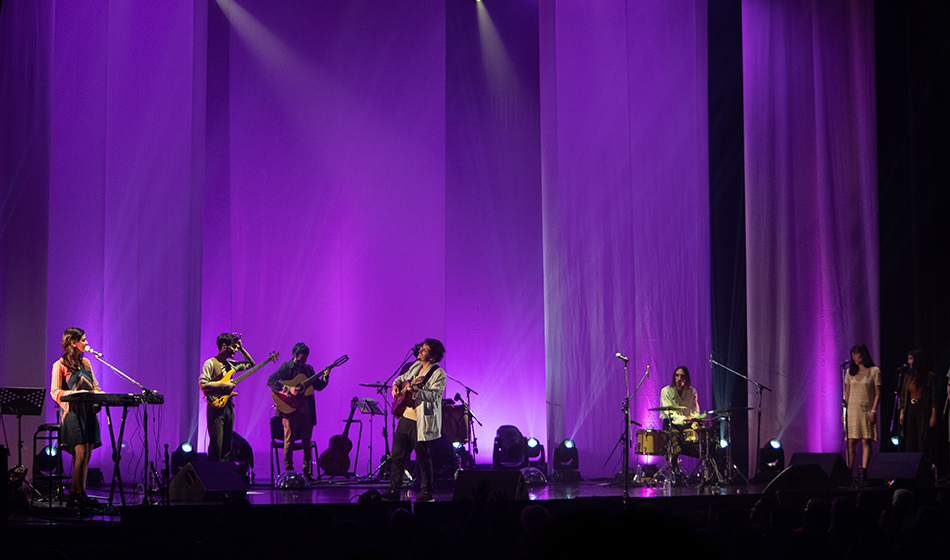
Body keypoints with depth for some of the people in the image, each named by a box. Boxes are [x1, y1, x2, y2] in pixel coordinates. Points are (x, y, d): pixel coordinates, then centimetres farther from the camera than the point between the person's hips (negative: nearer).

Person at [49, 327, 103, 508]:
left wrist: (99, 395, -2)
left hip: (89, 411, 7)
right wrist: (74, 394, -20)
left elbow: (95, 387, 21)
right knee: (82, 452, -15)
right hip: (73, 412, -7)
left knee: (86, 455, 3)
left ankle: (73, 495, 7)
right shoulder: (60, 365, 0)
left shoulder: (86, 364, 19)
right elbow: (55, 392, -6)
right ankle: (81, 495, -11)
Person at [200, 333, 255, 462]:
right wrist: (223, 385, -15)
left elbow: (251, 364, 25)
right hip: (216, 407, -8)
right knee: (216, 445, -11)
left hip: (228, 406, 8)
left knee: (227, 446, 9)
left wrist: (241, 348, 14)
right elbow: (203, 384, -17)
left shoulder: (230, 364, 14)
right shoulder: (210, 363, -7)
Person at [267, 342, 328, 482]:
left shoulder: (308, 369, 16)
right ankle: (289, 472, 4)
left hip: (307, 411, 5)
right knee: (289, 441, -3)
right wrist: (287, 389, -23)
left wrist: (325, 377, -2)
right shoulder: (286, 367, -3)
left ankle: (308, 473, 11)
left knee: (307, 442, 5)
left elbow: (319, 386, 16)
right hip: (290, 409, -5)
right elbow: (270, 381, -14)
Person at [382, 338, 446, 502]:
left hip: (421, 422, -8)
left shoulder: (438, 374, -11)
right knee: (398, 455, 10)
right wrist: (396, 385, 8)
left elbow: (435, 395, -23)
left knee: (423, 458, -1)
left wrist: (415, 391, -34)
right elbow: (403, 377, 29)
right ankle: (394, 491, 18)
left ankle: (426, 493, 10)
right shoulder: (416, 366, 12)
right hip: (405, 417, 8)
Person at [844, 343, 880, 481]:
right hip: (852, 410, 3)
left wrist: (873, 411, -9)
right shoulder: (850, 372, 12)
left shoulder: (874, 371, 1)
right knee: (851, 443, -2)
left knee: (866, 441, -7)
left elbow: (877, 393, -1)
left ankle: (864, 472, -8)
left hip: (866, 411, -3)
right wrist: (845, 410, 7)